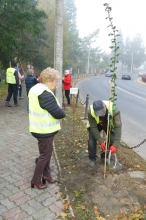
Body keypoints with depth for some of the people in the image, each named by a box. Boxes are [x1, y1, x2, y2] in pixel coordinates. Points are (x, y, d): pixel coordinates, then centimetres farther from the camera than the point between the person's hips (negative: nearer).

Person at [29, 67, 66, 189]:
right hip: (45, 130, -10)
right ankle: (36, 180, 24)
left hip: (40, 128, 10)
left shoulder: (36, 89, 7)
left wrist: (59, 112, 5)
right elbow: (58, 113, -27)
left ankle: (46, 174, 39)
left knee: (47, 152, 22)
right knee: (45, 154, 7)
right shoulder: (46, 94, -26)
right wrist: (63, 113, -3)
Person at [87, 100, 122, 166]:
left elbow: (118, 127, -39)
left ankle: (105, 156, 13)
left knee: (112, 140, -16)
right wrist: (101, 141, -33)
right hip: (95, 125, 0)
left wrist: (115, 145, -44)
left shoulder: (114, 109, -41)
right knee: (92, 140, -14)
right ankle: (92, 158, 12)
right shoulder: (91, 112, -38)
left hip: (109, 125, 0)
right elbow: (93, 127, -28)